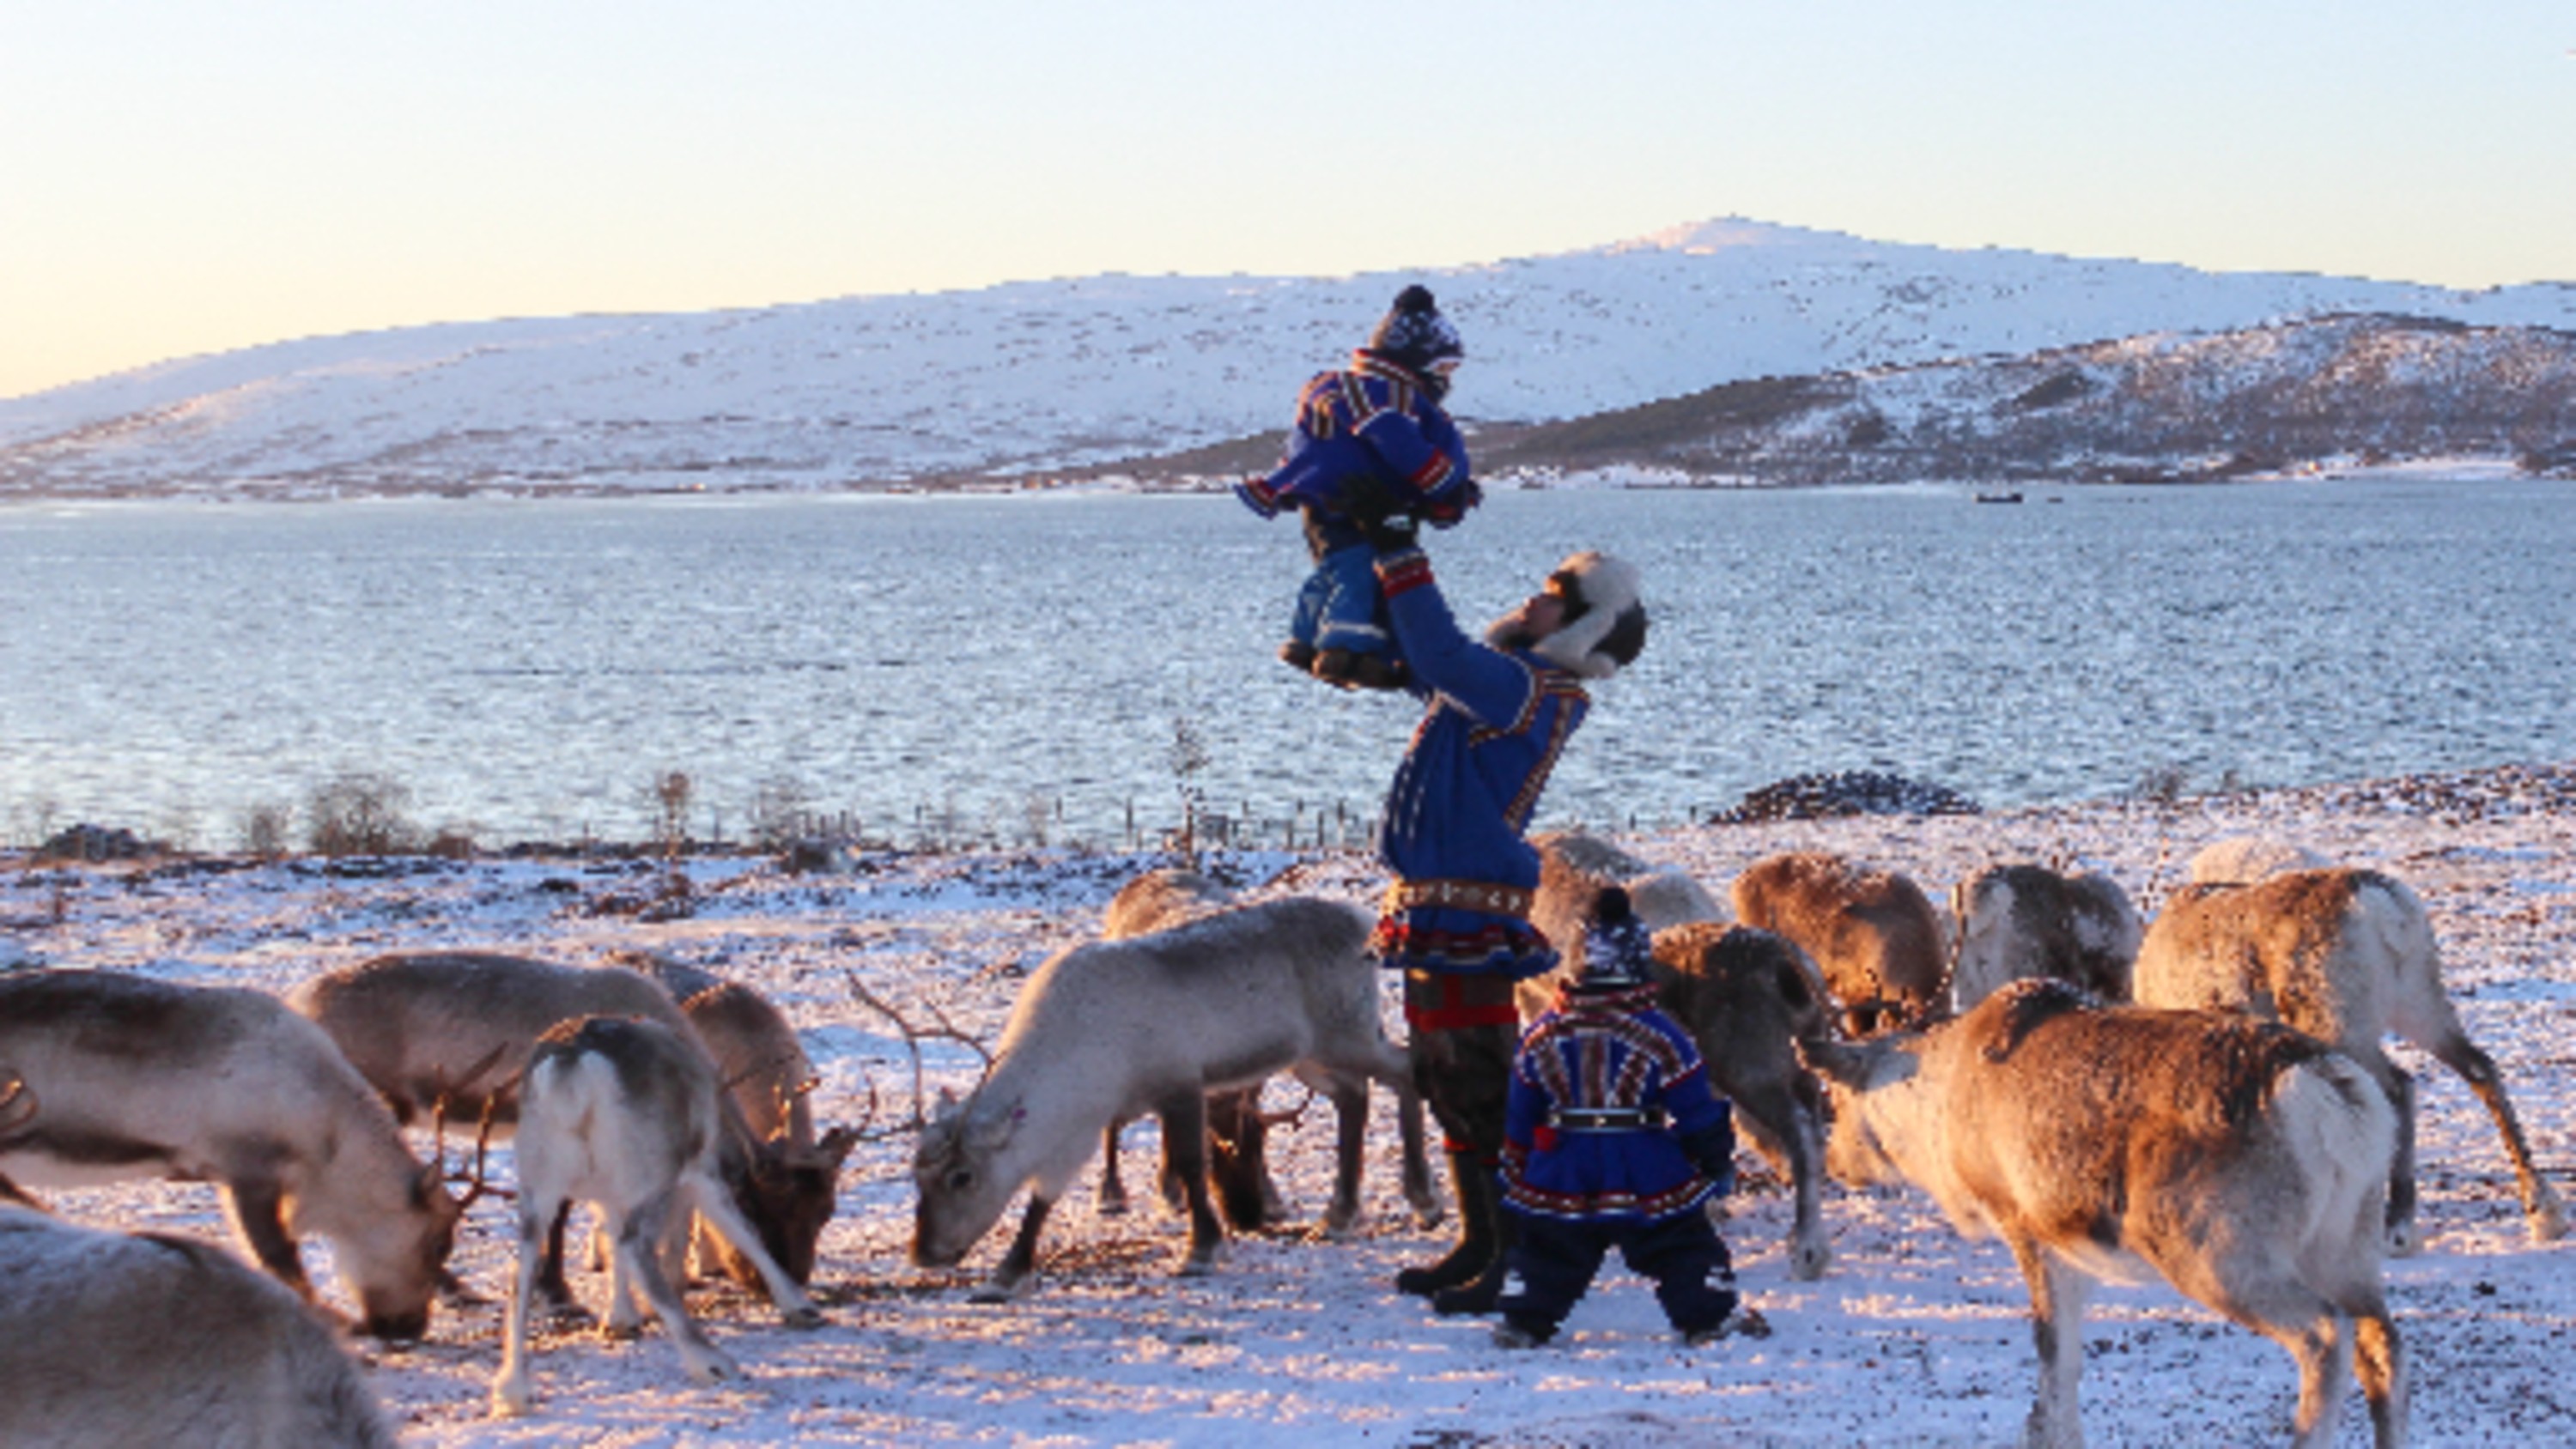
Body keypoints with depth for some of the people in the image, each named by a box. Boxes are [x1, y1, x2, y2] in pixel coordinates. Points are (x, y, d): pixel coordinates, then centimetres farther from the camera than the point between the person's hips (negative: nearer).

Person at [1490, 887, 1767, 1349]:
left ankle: (1524, 1321, 11)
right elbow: (1697, 1115, -6)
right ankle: (1710, 1315, 12)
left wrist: (1516, 1177, 20)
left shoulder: (1541, 1036, 0)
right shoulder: (1660, 1036, -10)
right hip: (1650, 1186, -2)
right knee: (1684, 1245, 11)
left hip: (1561, 1185, 2)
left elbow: (1519, 1120, 8)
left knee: (1546, 1252, 15)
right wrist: (1718, 1164, 9)